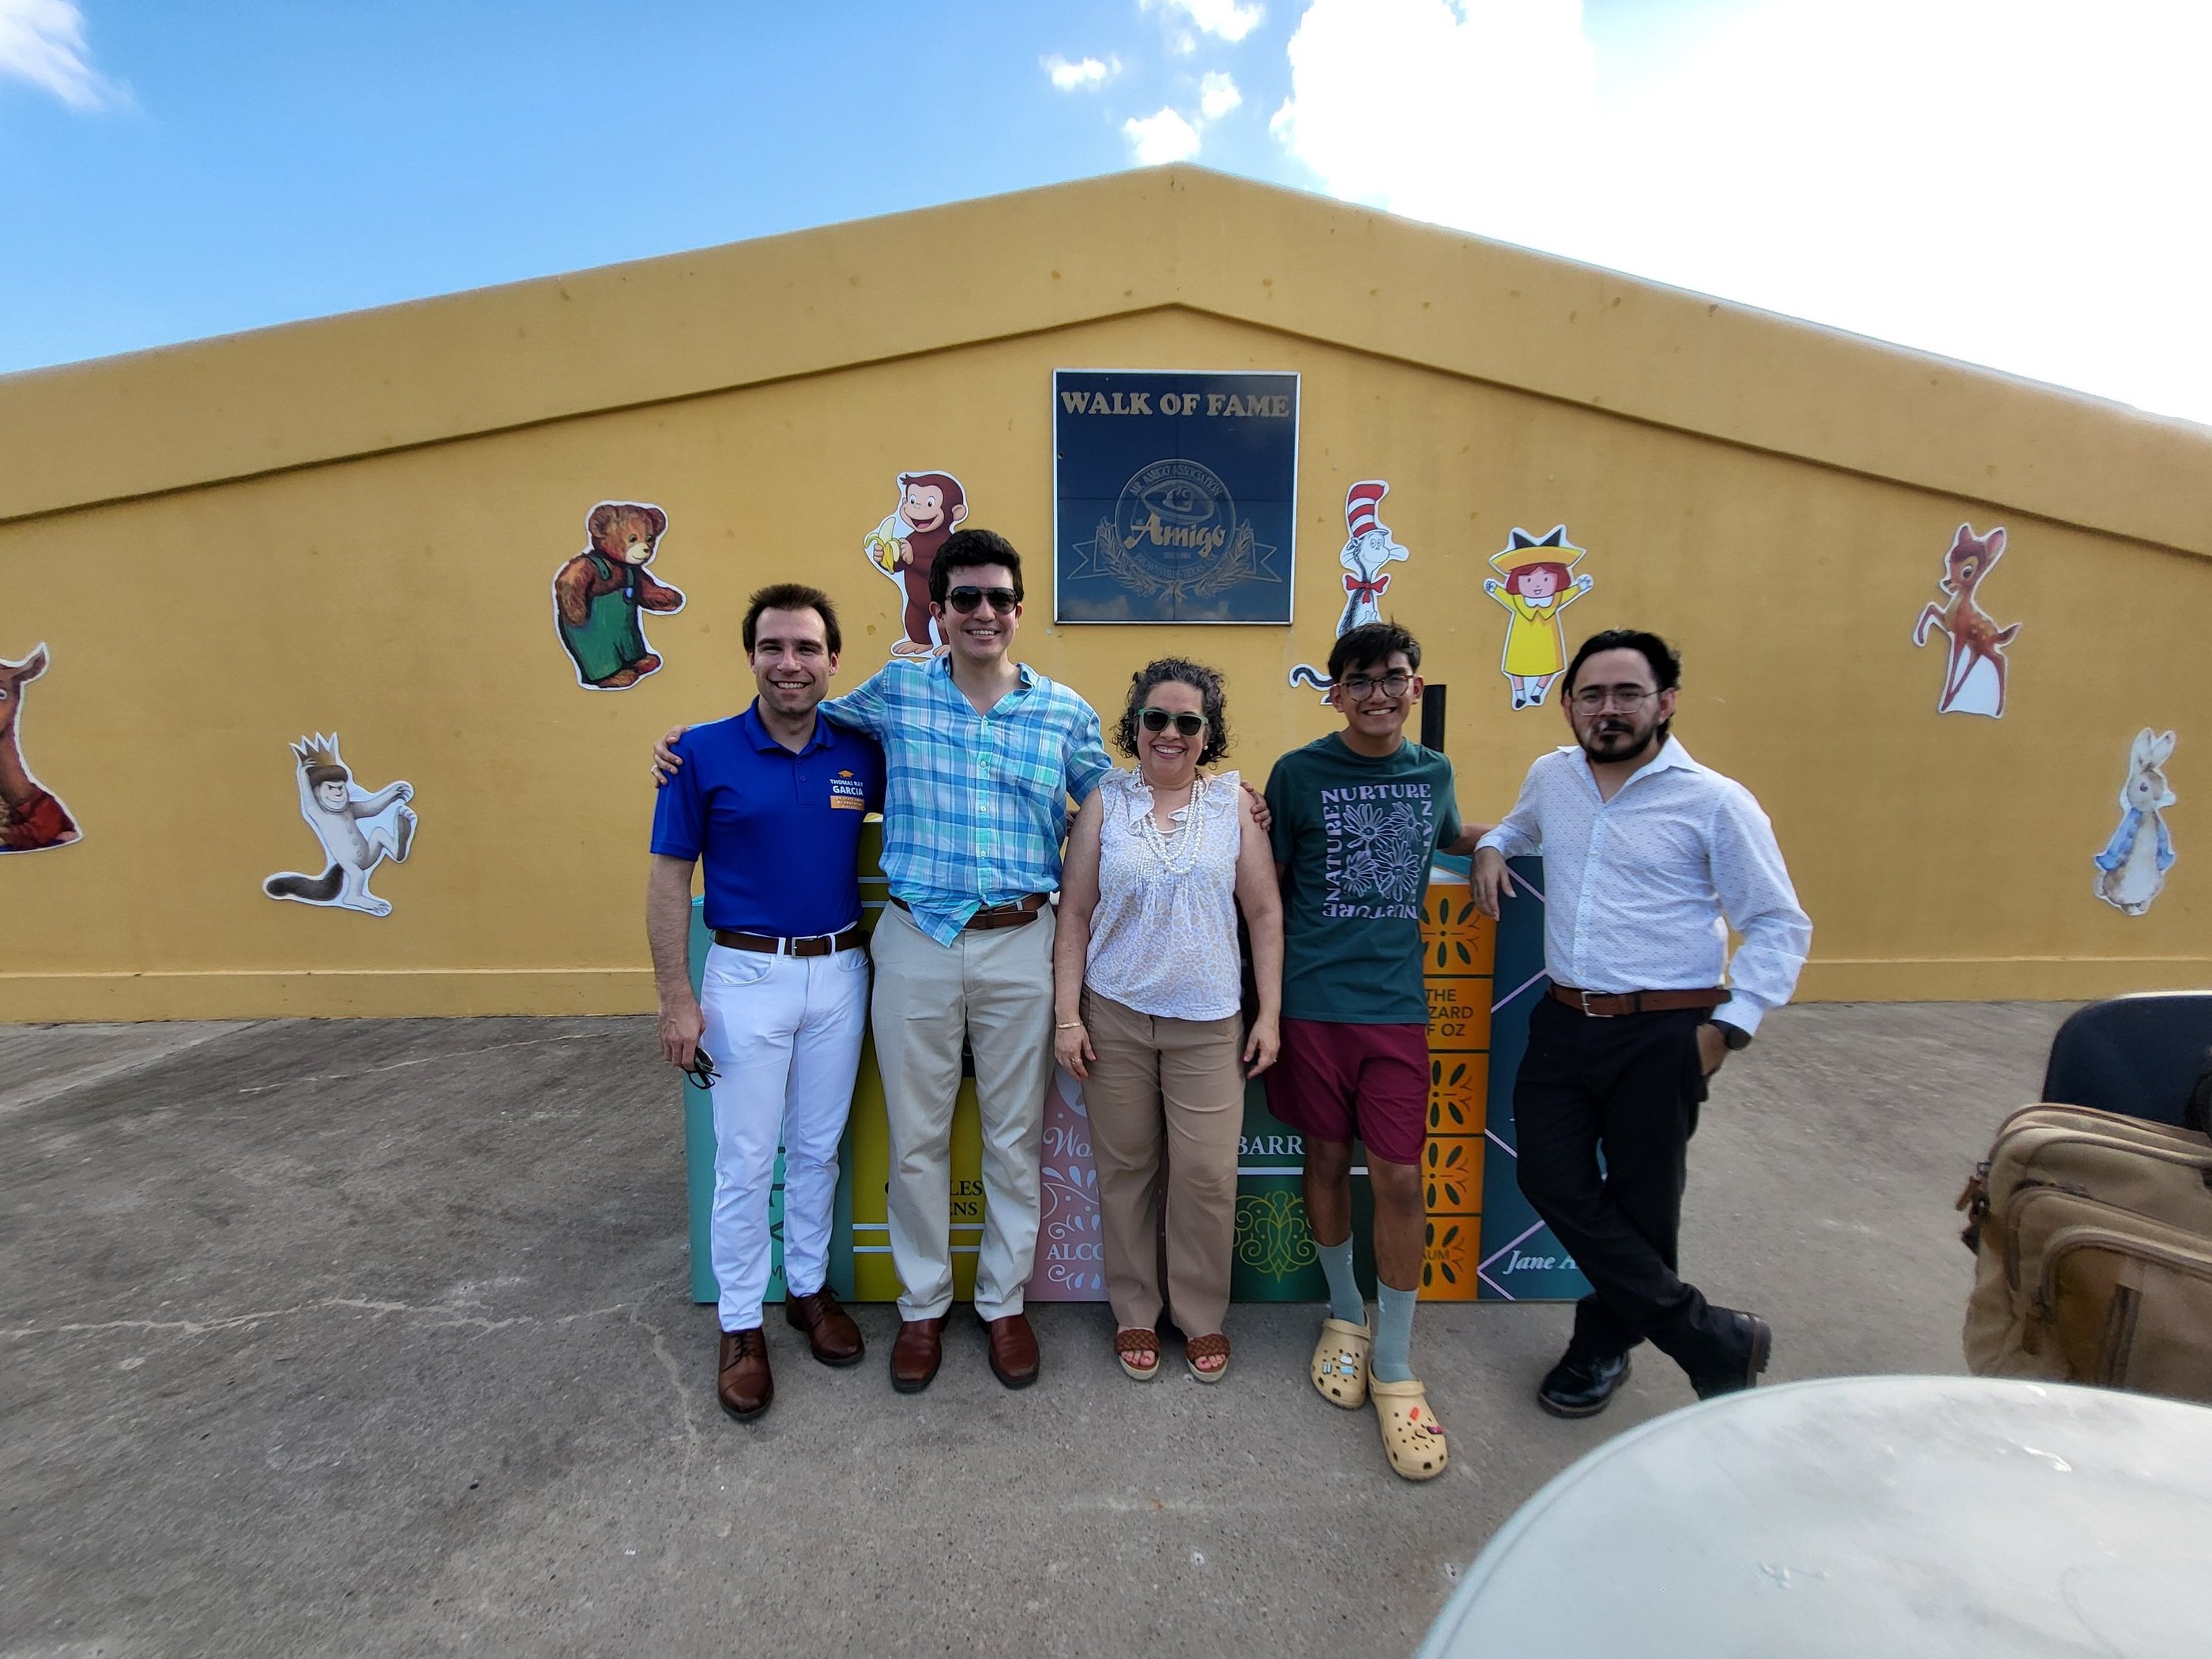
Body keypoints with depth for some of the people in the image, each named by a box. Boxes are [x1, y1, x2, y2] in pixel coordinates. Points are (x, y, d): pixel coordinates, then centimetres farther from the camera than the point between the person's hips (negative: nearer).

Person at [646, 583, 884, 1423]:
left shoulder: (862, 752, -2)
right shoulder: (704, 753, -8)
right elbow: (669, 879, -5)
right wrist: (677, 998, -8)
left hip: (839, 971, 3)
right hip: (746, 975, -2)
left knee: (818, 1148, 17)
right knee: (745, 1160, 7)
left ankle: (809, 1287, 38)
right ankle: (740, 1325, 27)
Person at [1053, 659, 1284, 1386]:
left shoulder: (1234, 802, 1)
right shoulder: (1105, 803, 1)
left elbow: (1265, 913, 3)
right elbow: (1074, 914, 1)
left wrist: (1270, 1013, 0)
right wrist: (1066, 1014, -3)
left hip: (1208, 1019, 0)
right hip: (1114, 1015, 1)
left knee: (1208, 1175, 3)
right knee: (1125, 1169, 11)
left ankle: (1203, 1316, 28)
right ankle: (1134, 1313, 32)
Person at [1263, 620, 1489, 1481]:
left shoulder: (1433, 771, 6)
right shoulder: (1299, 773, -3)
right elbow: (1266, 891, 1)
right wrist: (1272, 1000, -5)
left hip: (1398, 1004, 2)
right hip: (1314, 1001, -1)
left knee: (1399, 1178, 2)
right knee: (1328, 1159, 12)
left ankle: (1395, 1367, 21)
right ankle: (1345, 1314, 37)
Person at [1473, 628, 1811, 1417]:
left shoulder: (1715, 801, -7)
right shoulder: (1550, 775, 7)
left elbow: (1780, 926, -3)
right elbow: (1520, 826, 31)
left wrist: (1728, 1026, -10)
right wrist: (1490, 847, 9)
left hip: (1662, 1034, -5)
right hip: (1564, 1021, 5)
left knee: (1640, 1205, 7)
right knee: (1550, 1176, 2)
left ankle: (1603, 1343, 33)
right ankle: (1715, 1342, 20)